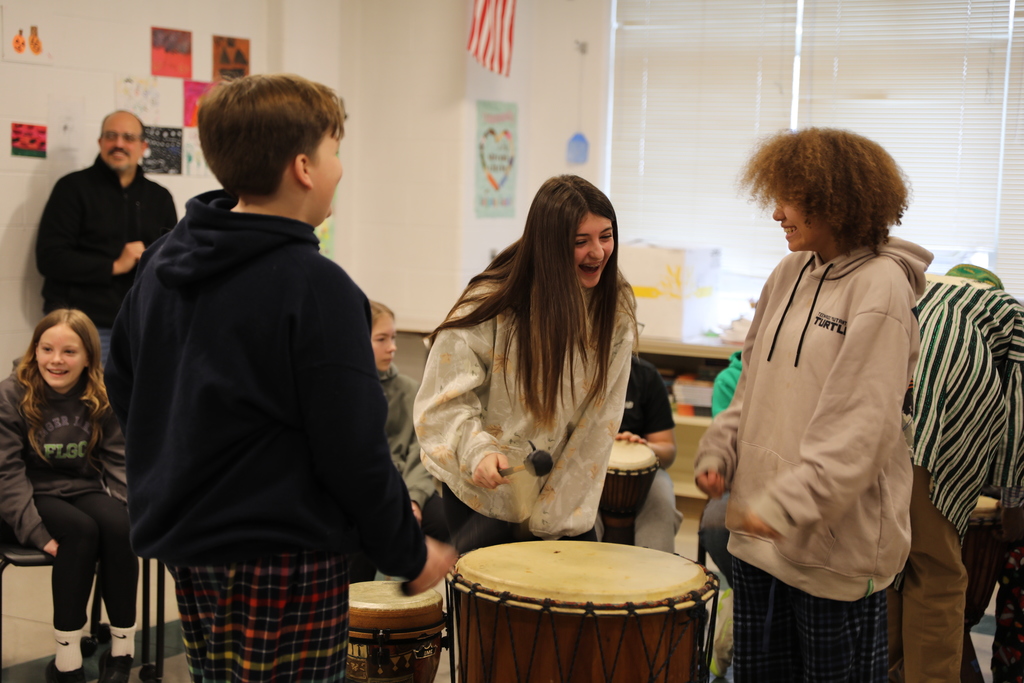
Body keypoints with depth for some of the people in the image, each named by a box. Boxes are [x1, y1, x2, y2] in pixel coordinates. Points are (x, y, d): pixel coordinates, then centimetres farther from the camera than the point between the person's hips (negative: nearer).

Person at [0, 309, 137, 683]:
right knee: (81, 530, -33)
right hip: (32, 496, -3)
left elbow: (117, 460, 5)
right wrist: (35, 531, -23)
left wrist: (128, 507, -13)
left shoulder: (103, 398, 1)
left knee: (119, 526, -29)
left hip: (83, 490, 3)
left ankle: (122, 651, -17)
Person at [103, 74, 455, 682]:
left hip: (182, 541, 8)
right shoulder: (315, 288, -20)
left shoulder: (163, 262, 4)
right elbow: (352, 450, -19)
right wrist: (410, 553, -6)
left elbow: (123, 386, 14)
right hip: (283, 562, -8)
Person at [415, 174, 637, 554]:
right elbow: (444, 400, -14)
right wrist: (478, 450, -33)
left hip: (564, 493, 3)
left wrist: (556, 513, -8)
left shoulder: (616, 309, -6)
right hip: (483, 493, -3)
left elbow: (598, 423, -6)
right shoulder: (493, 303, -16)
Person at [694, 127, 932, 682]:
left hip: (837, 542, -7)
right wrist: (718, 452, 4)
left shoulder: (881, 288, -14)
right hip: (759, 533, 7)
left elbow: (864, 426, -19)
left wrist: (788, 504, -23)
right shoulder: (790, 274, 9)